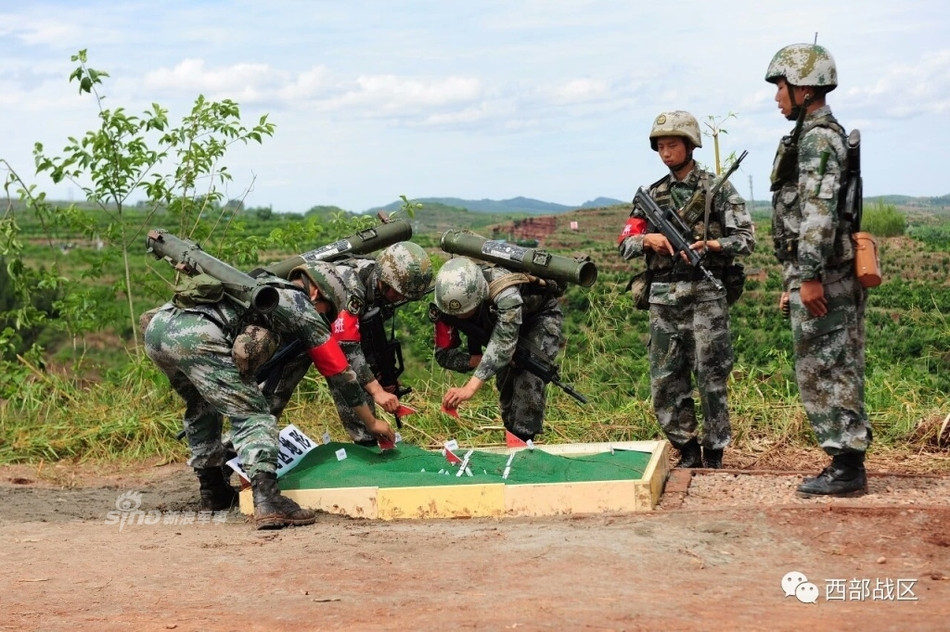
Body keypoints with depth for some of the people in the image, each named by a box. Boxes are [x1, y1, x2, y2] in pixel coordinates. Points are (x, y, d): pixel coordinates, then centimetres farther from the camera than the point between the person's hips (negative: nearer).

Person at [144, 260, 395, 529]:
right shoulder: (303, 308, 15)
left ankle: (212, 490, 34)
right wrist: (372, 422, 29)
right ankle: (267, 501, -17)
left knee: (201, 404, 30)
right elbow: (340, 372, 20)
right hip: (195, 336, -8)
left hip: (156, 327, 8)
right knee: (253, 416, -2)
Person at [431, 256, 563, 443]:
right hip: (497, 321, 6)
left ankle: (523, 440, -15)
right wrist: (478, 360, -41)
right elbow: (443, 354, -21)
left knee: (529, 378, -22)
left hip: (541, 316, -6)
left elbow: (503, 342, -55)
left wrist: (470, 387, -64)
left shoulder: (505, 294, -47)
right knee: (505, 380, 1)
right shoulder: (446, 302, -27)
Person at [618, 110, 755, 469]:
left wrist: (710, 244, -19)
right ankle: (687, 451, 17)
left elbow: (746, 239, -4)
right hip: (663, 299, 5)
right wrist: (648, 239, -7)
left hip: (705, 295, -5)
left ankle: (713, 455, 6)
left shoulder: (718, 190, 1)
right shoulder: (652, 195, 13)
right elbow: (625, 245, 13)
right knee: (665, 383, 5)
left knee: (711, 378, -2)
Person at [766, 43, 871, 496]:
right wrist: (793, 281, 24)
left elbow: (818, 211, -22)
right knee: (839, 371, 11)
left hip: (822, 276, -10)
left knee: (822, 372, -7)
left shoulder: (817, 138, -13)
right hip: (837, 275, 10)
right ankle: (849, 463, 16)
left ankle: (846, 467, -3)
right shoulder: (826, 135, 20)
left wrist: (810, 277, -25)